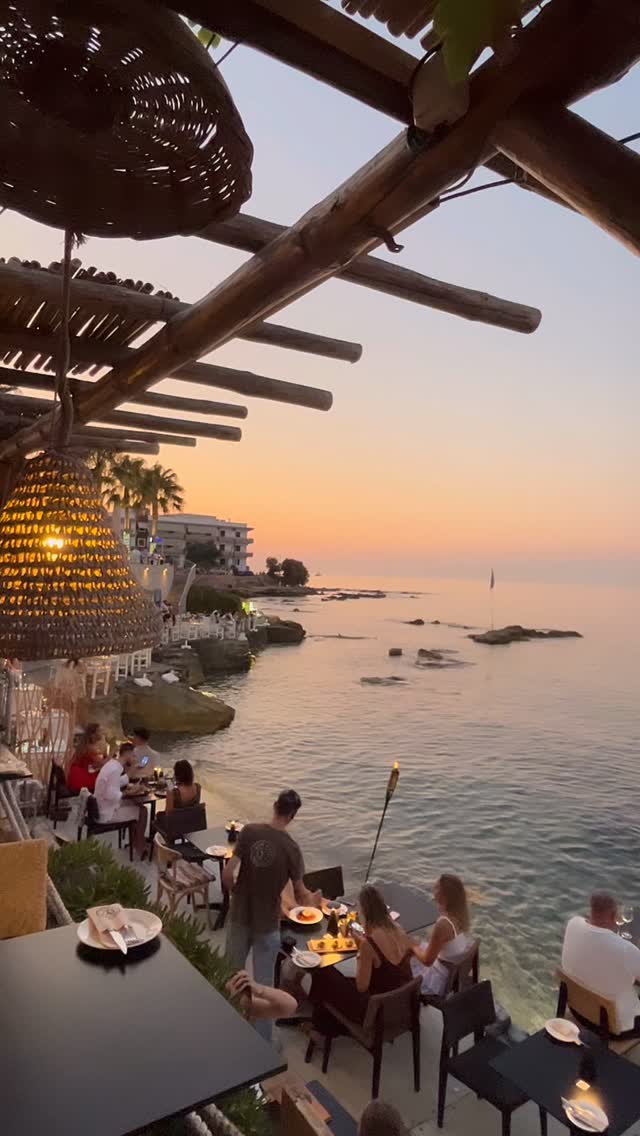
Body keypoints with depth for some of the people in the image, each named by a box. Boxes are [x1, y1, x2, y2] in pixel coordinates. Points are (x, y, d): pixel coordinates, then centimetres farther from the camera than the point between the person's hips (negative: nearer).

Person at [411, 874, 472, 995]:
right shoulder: (460, 912, -12)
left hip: (444, 978, -7)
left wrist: (412, 946, -6)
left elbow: (427, 960, -23)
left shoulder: (443, 924, -34)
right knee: (421, 947, 23)